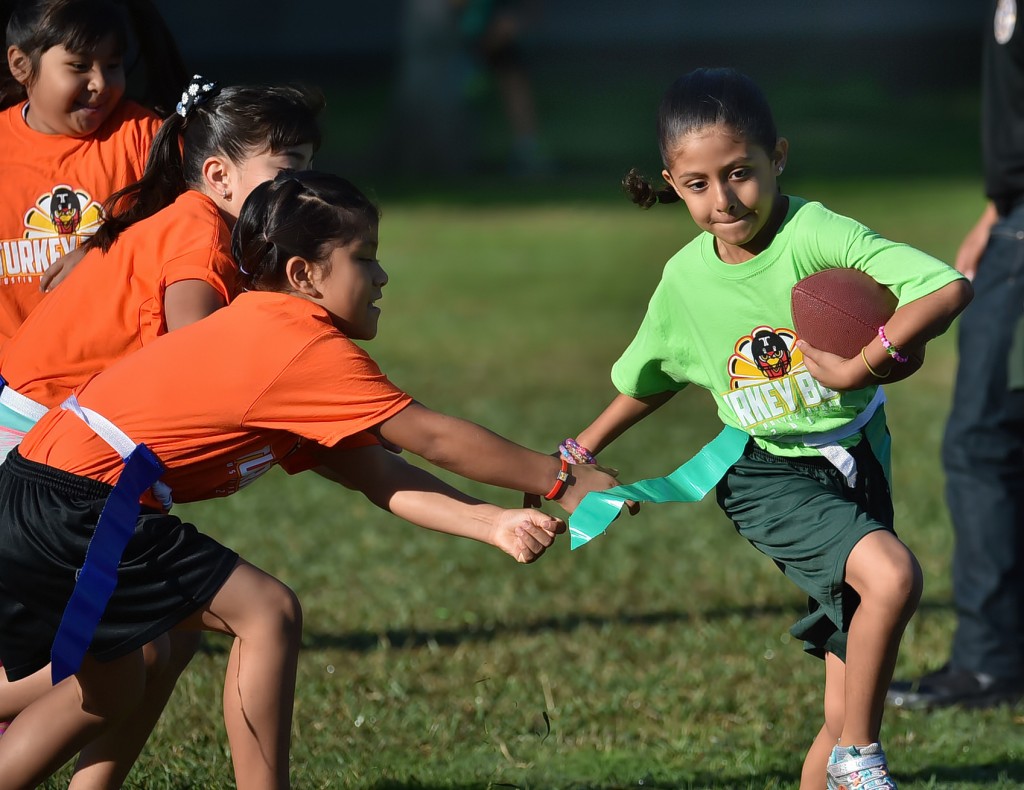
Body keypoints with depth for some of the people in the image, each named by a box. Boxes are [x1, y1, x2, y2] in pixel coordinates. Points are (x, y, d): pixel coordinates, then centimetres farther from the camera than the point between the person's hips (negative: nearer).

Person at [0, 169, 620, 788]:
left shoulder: (264, 336, 18)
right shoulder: (312, 348, -12)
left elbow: (379, 475, 13)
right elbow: (435, 439, -9)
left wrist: (491, 524, 3)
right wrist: (565, 481, -1)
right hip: (78, 505, -10)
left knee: (110, 691, 23)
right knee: (267, 613, -7)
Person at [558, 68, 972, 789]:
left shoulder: (817, 235, -15)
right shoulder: (686, 279, -1)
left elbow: (951, 288, -27)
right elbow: (649, 380, 20)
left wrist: (860, 366, -32)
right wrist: (575, 457, 25)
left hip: (856, 464, 0)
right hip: (768, 476, 0)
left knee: (849, 719, 2)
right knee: (893, 573, -31)